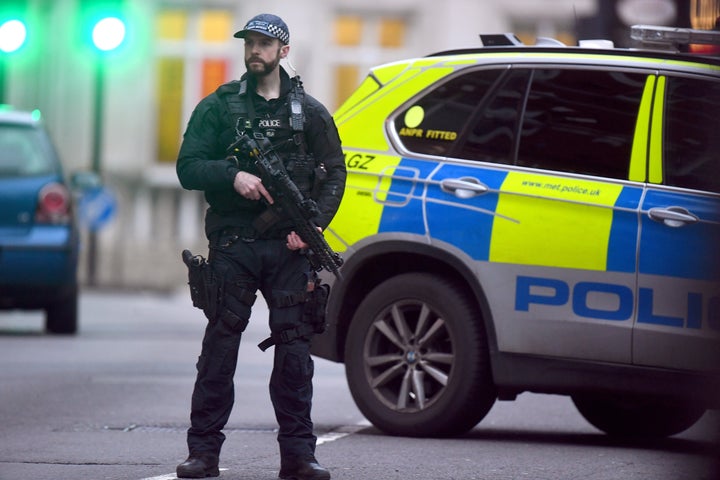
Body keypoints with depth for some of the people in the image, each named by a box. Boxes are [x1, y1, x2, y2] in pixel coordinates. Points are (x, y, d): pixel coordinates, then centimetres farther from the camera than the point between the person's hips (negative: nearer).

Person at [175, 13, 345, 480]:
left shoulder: (309, 112, 10)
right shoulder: (218, 107, 8)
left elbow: (334, 174, 10)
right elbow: (188, 168, 2)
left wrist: (312, 225, -4)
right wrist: (233, 176, -16)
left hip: (288, 247, 1)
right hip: (233, 245, -1)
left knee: (294, 344, -2)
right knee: (221, 342, -3)